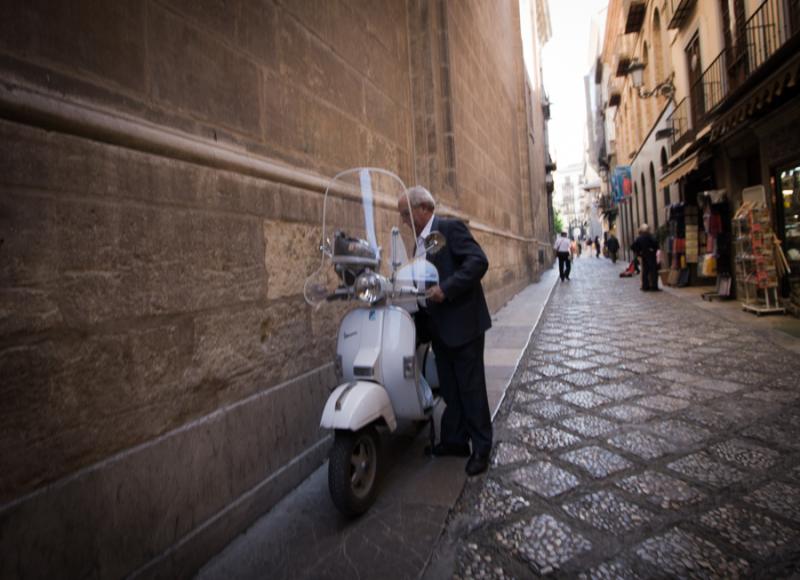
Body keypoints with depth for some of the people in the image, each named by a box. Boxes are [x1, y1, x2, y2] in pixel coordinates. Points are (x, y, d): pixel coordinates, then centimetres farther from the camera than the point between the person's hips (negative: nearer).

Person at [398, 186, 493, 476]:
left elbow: (478, 261, -21)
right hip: (439, 327, 8)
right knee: (449, 388, 15)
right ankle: (454, 440, 28)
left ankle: (481, 448, 14)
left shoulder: (451, 228, -10)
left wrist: (446, 289, -27)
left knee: (471, 388, 1)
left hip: (462, 322, -8)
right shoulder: (420, 240, 15)